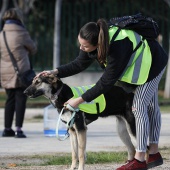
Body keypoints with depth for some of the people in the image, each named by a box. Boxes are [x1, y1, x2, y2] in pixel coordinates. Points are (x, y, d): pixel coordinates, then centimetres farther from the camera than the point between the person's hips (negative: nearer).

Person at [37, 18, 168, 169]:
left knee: (140, 108, -11)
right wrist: (56, 72, -20)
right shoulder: (95, 41, -21)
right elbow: (79, 64, -7)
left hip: (152, 62, -9)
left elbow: (106, 82, -37)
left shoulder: (117, 49, -44)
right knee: (150, 106, 15)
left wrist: (79, 100, -33)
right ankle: (154, 154, 25)